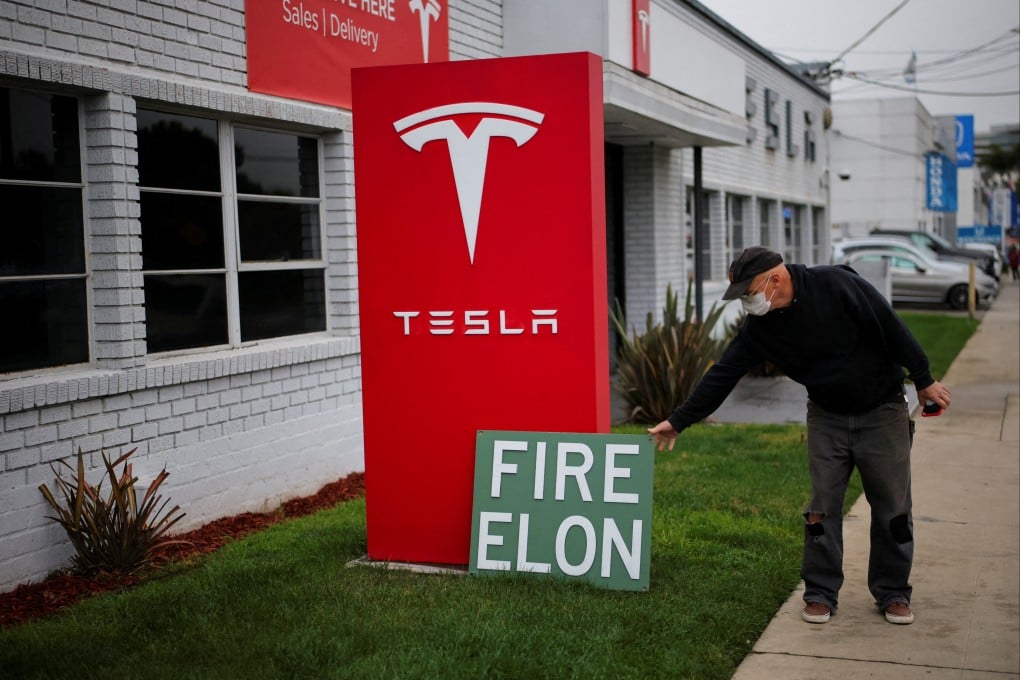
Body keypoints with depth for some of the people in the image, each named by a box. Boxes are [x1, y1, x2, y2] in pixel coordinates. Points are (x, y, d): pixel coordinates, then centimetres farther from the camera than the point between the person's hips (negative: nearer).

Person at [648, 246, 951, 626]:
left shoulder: (836, 285, -24)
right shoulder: (758, 326, -10)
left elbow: (891, 328, -18)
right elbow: (722, 374, -6)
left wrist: (923, 381, -13)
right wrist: (678, 421, -5)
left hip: (881, 412, -3)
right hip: (826, 416, 3)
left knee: (892, 506, 3)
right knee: (823, 506, 0)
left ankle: (893, 593, 17)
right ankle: (820, 594, 12)